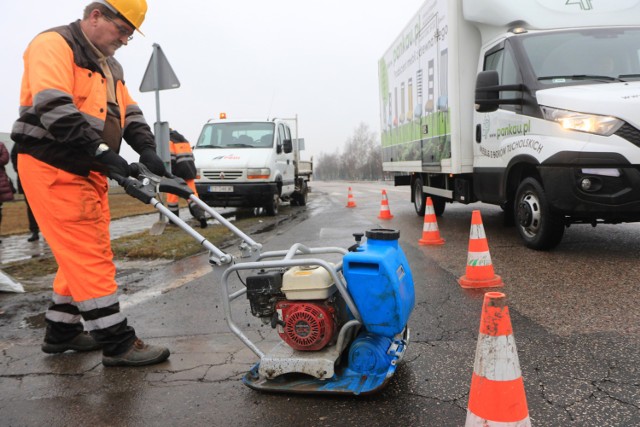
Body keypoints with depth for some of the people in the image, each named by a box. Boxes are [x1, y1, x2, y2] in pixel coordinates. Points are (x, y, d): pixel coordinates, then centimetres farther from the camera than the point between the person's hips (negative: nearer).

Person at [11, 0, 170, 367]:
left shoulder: (109, 65, 19)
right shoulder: (54, 45, -10)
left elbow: (130, 113, 18)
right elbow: (54, 108, -24)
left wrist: (147, 149, 0)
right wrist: (102, 153, -29)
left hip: (88, 172, 9)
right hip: (53, 170, -9)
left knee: (81, 255, 12)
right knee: (90, 255, -10)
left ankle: (62, 331, 26)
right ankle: (117, 342, -5)